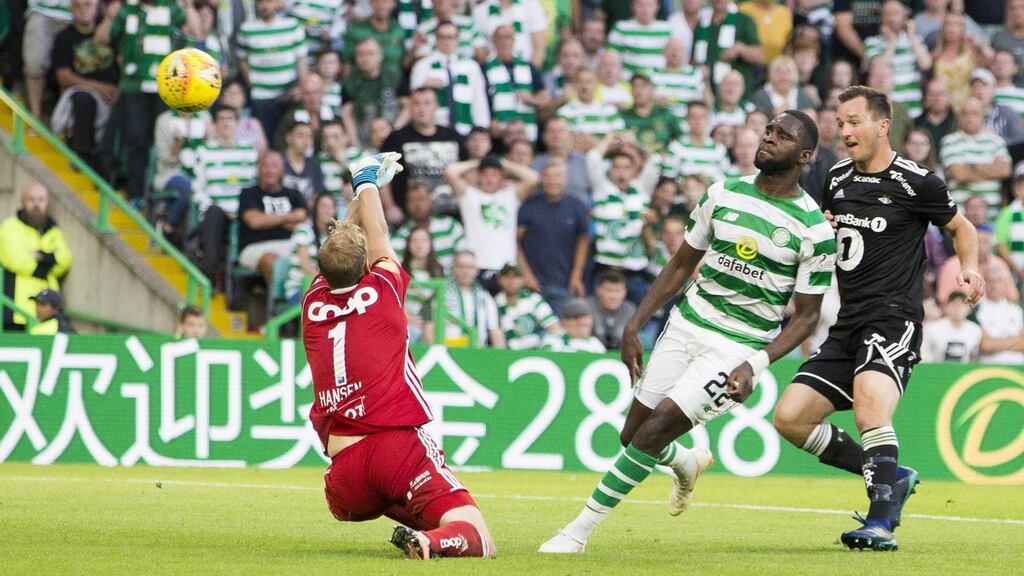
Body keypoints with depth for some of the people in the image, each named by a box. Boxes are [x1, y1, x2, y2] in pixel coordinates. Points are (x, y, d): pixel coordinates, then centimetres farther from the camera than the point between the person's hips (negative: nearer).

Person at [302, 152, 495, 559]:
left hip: (344, 473, 4)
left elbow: (343, 242, 27)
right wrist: (366, 183, 38)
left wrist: (367, 185, 42)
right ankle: (430, 540, -41)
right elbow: (377, 234, 21)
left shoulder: (313, 305, 9)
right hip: (399, 445, -4)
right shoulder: (382, 291, 0)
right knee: (477, 540, -13)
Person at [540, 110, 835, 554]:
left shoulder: (815, 230, -10)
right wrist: (634, 325, 5)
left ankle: (582, 528, -9)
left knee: (656, 428, -18)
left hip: (739, 348, -5)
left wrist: (756, 365, -18)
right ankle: (688, 463, 40)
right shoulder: (723, 195, 3)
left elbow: (806, 315, -4)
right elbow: (682, 264, 13)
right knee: (632, 434, 4)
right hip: (686, 326, 5)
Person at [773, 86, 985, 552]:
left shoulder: (915, 182, -4)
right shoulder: (837, 178, 14)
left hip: (894, 318, -8)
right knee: (790, 418, -2)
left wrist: (969, 268, -9)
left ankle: (881, 522, -32)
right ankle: (891, 477, 12)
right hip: (848, 324, 8)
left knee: (869, 405, -33)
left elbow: (961, 227, 10)